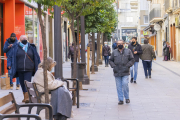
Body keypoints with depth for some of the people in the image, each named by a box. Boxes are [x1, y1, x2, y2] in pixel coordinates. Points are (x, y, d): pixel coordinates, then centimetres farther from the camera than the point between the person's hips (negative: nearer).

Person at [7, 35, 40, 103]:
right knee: (22, 84, 8)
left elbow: (37, 58, 13)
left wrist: (38, 67, 8)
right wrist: (9, 65, -9)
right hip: (20, 70, 1)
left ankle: (27, 97, -17)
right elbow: (10, 57, 6)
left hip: (29, 70, -1)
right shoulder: (16, 48, 4)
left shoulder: (31, 48, 7)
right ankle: (25, 97, 21)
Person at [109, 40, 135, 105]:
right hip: (117, 72, 2)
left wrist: (127, 66, -8)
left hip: (125, 72, -2)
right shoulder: (114, 52, 10)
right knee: (119, 86, 2)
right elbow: (110, 60, 15)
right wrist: (113, 66, -2)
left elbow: (132, 60, 5)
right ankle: (120, 100, 9)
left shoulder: (128, 51, 6)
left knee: (125, 84, -13)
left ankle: (127, 98, 7)